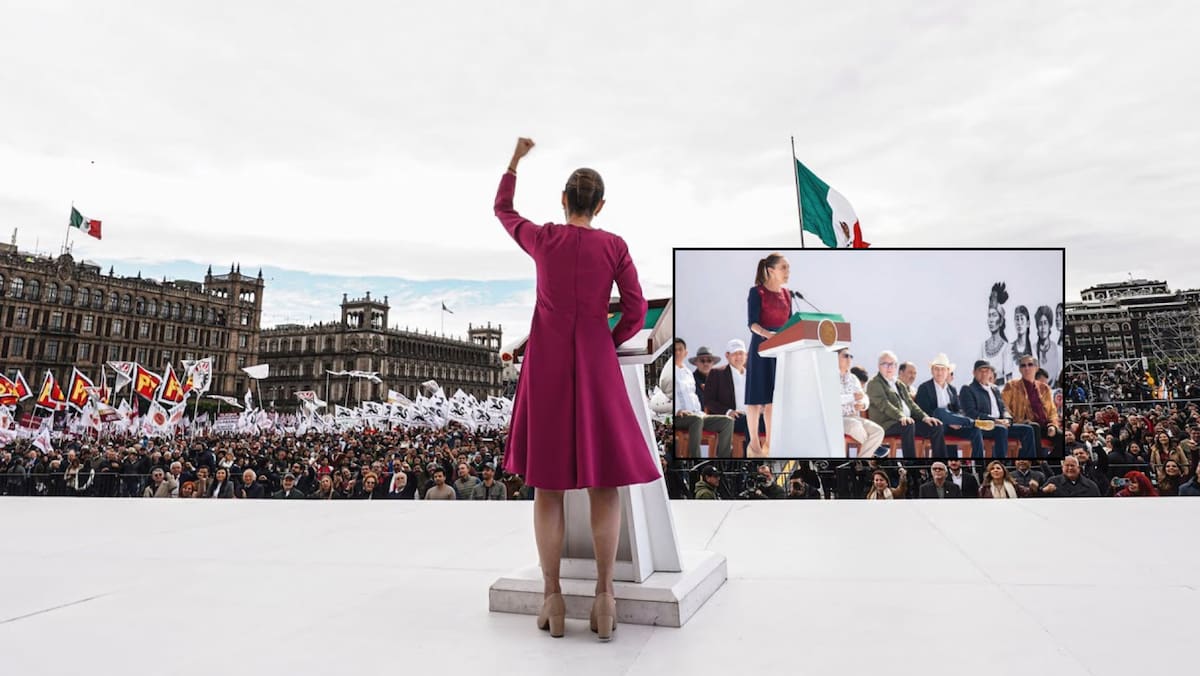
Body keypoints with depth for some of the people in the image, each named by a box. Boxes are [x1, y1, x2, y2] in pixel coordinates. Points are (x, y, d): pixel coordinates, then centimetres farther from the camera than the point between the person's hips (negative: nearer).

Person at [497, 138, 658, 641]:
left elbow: (502, 210, 22)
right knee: (604, 480, 6)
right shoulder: (615, 246, 0)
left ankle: (553, 599, 8)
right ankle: (604, 596, 3)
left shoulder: (542, 238, 2)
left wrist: (516, 158, 33)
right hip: (596, 364, 0)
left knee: (547, 481, 6)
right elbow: (636, 314, -2)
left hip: (546, 365, 1)